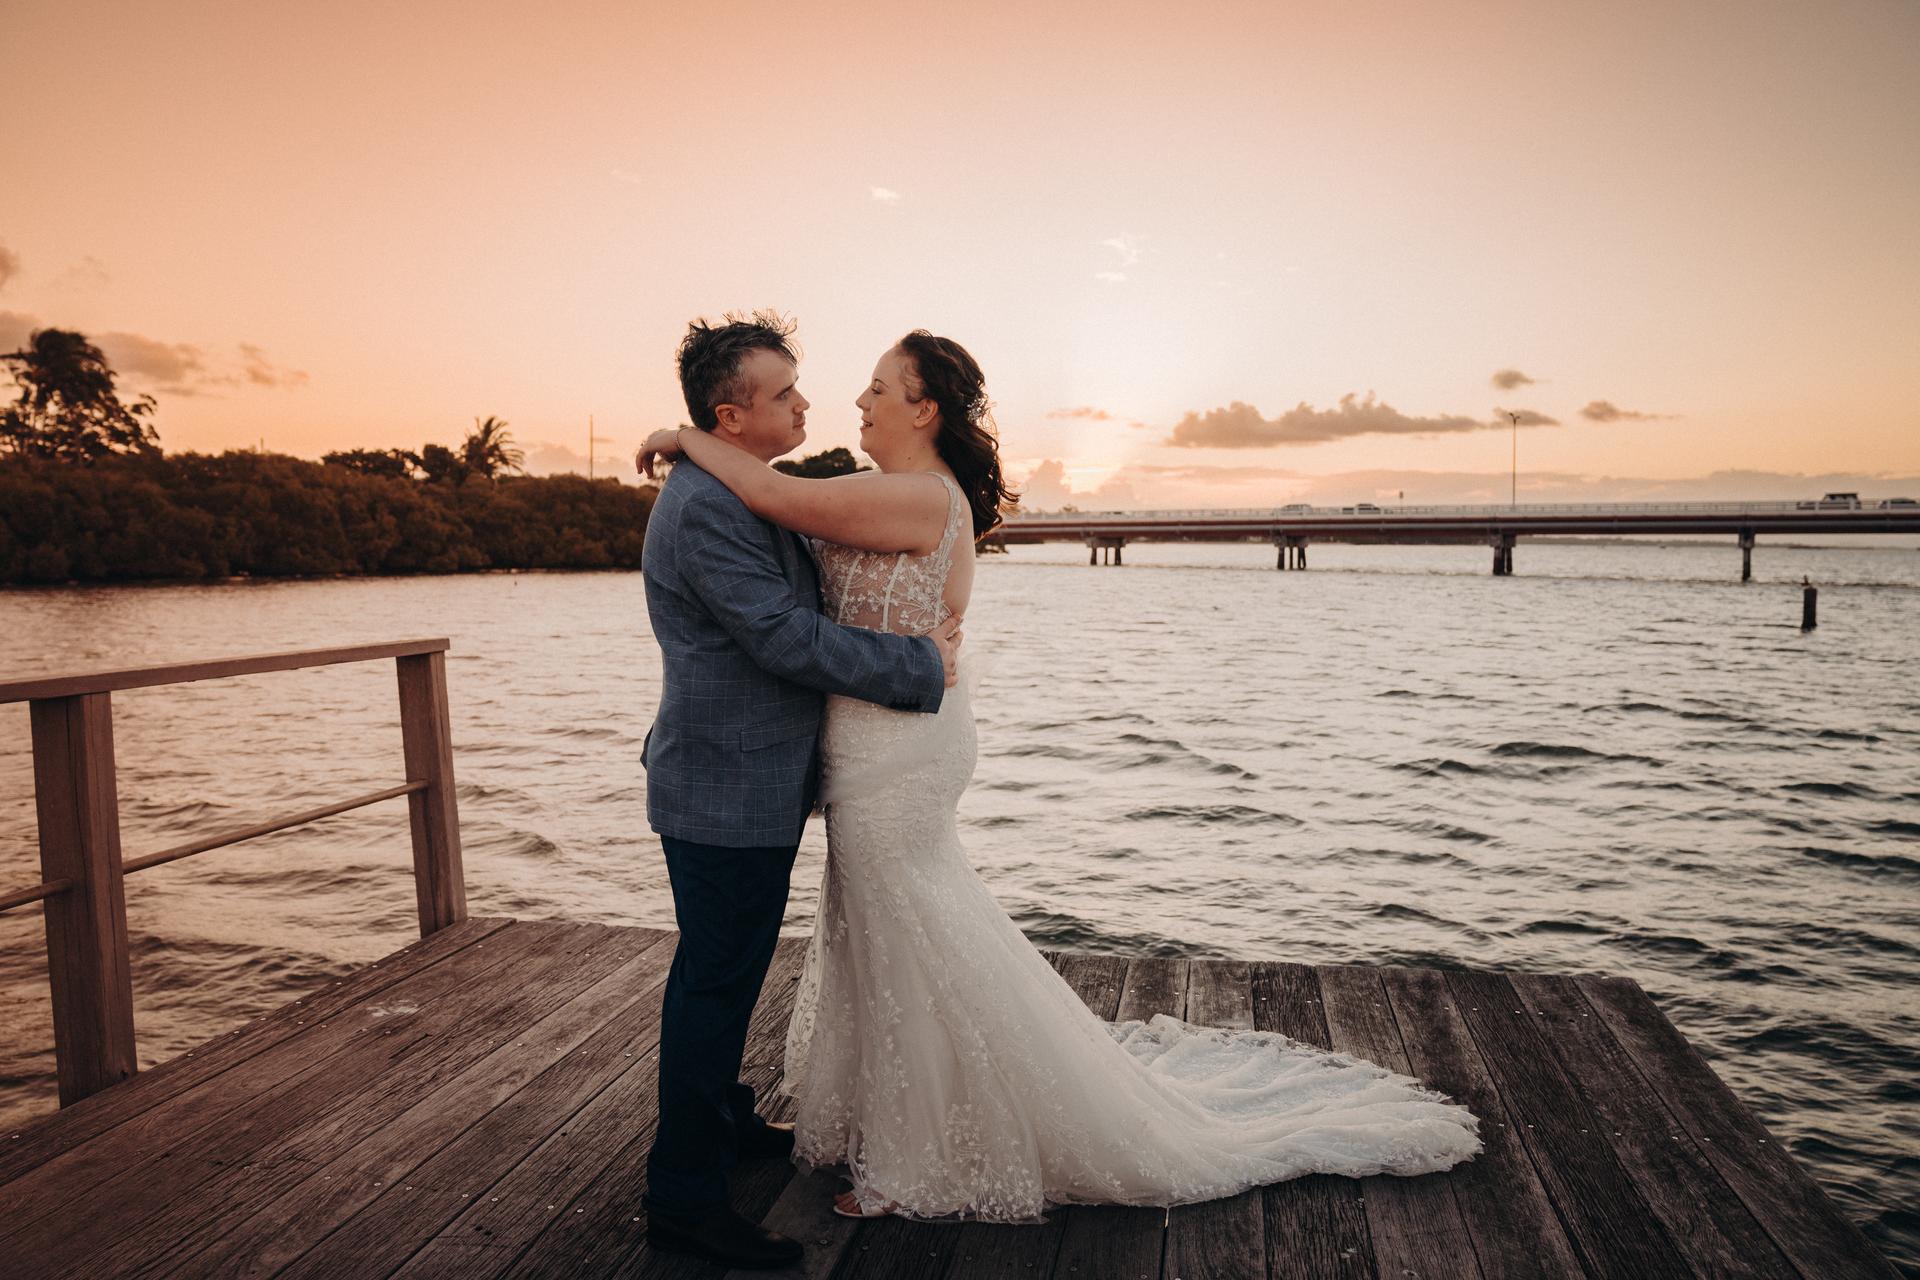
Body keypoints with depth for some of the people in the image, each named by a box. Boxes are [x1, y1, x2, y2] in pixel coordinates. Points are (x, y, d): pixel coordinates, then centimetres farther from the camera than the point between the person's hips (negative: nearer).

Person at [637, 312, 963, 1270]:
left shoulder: (745, 495, 12)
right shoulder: (704, 509, -22)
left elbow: (801, 606, 19)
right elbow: (789, 640, -24)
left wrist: (920, 632, 7)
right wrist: (919, 665, -16)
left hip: (753, 785, 10)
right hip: (726, 794, -10)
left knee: (729, 972, 23)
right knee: (715, 982, 1)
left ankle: (721, 1119, 42)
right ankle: (684, 1196, 16)